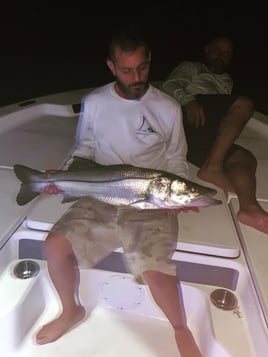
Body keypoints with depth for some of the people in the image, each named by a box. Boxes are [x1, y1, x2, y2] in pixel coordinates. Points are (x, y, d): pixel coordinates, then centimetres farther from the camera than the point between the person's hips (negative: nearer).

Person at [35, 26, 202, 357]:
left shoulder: (168, 108, -1)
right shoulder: (94, 102, 4)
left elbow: (176, 161, 8)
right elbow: (84, 150, 14)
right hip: (100, 197, 3)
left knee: (154, 270, -23)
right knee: (55, 245, -14)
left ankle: (181, 330, 13)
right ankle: (71, 311, 20)